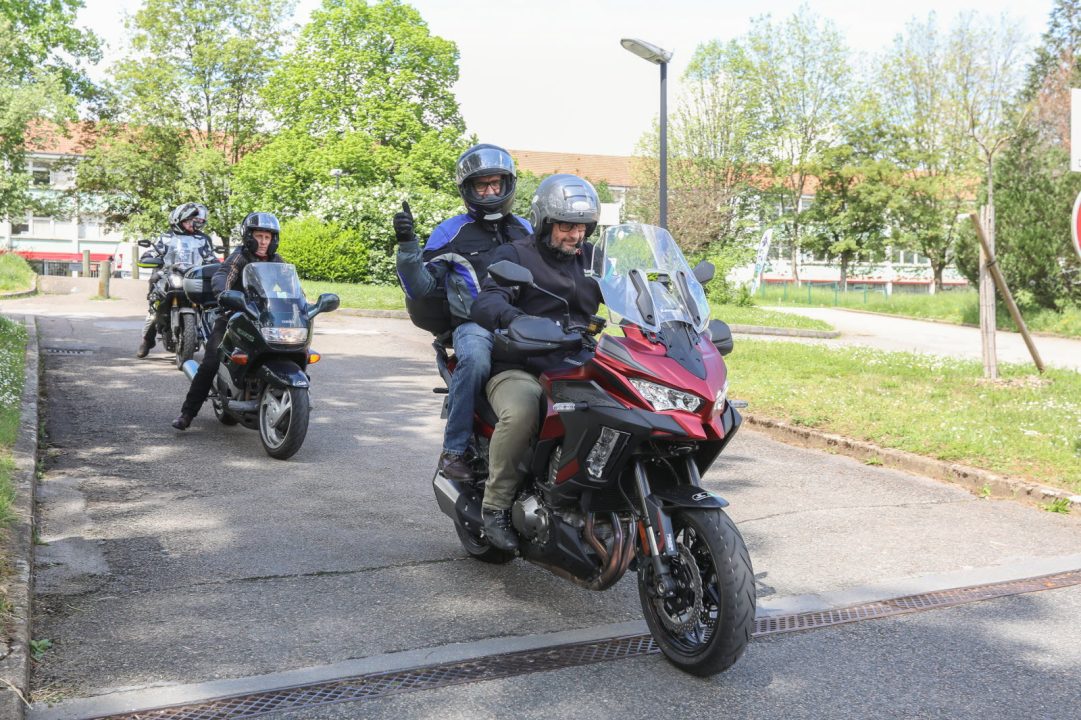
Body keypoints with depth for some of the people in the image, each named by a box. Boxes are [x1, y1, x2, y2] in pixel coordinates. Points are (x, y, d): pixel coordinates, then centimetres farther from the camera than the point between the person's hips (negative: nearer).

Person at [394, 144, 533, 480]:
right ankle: (454, 450, -27)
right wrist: (407, 244, -10)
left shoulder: (525, 230, 24)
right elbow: (421, 288, 3)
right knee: (475, 359, -39)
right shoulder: (451, 232, 10)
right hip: (473, 324, -3)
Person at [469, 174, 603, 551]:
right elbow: (486, 303, -15)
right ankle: (495, 504, -16)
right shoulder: (514, 255, 2)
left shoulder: (592, 258, 19)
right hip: (520, 371, -4)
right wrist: (515, 319, -38)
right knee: (522, 411, -37)